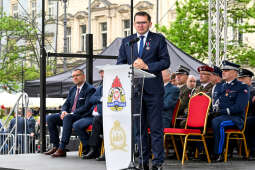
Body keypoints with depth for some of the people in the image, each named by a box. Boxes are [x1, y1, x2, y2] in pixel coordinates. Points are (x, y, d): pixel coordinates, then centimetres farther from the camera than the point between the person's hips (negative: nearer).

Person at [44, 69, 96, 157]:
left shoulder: (90, 89, -6)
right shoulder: (72, 89, 19)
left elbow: (86, 107, -16)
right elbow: (66, 104, 19)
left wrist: (72, 113, -22)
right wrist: (64, 111, -5)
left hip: (82, 116, -8)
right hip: (69, 115, 8)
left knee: (67, 117, -37)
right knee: (50, 118, -7)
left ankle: (62, 149, -40)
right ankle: (55, 146, -9)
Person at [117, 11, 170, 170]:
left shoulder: (158, 39, 5)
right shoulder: (126, 41, 15)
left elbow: (166, 62, -2)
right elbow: (120, 63, 11)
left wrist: (147, 66, -13)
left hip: (153, 90, -3)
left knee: (156, 127, -4)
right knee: (139, 128, 7)